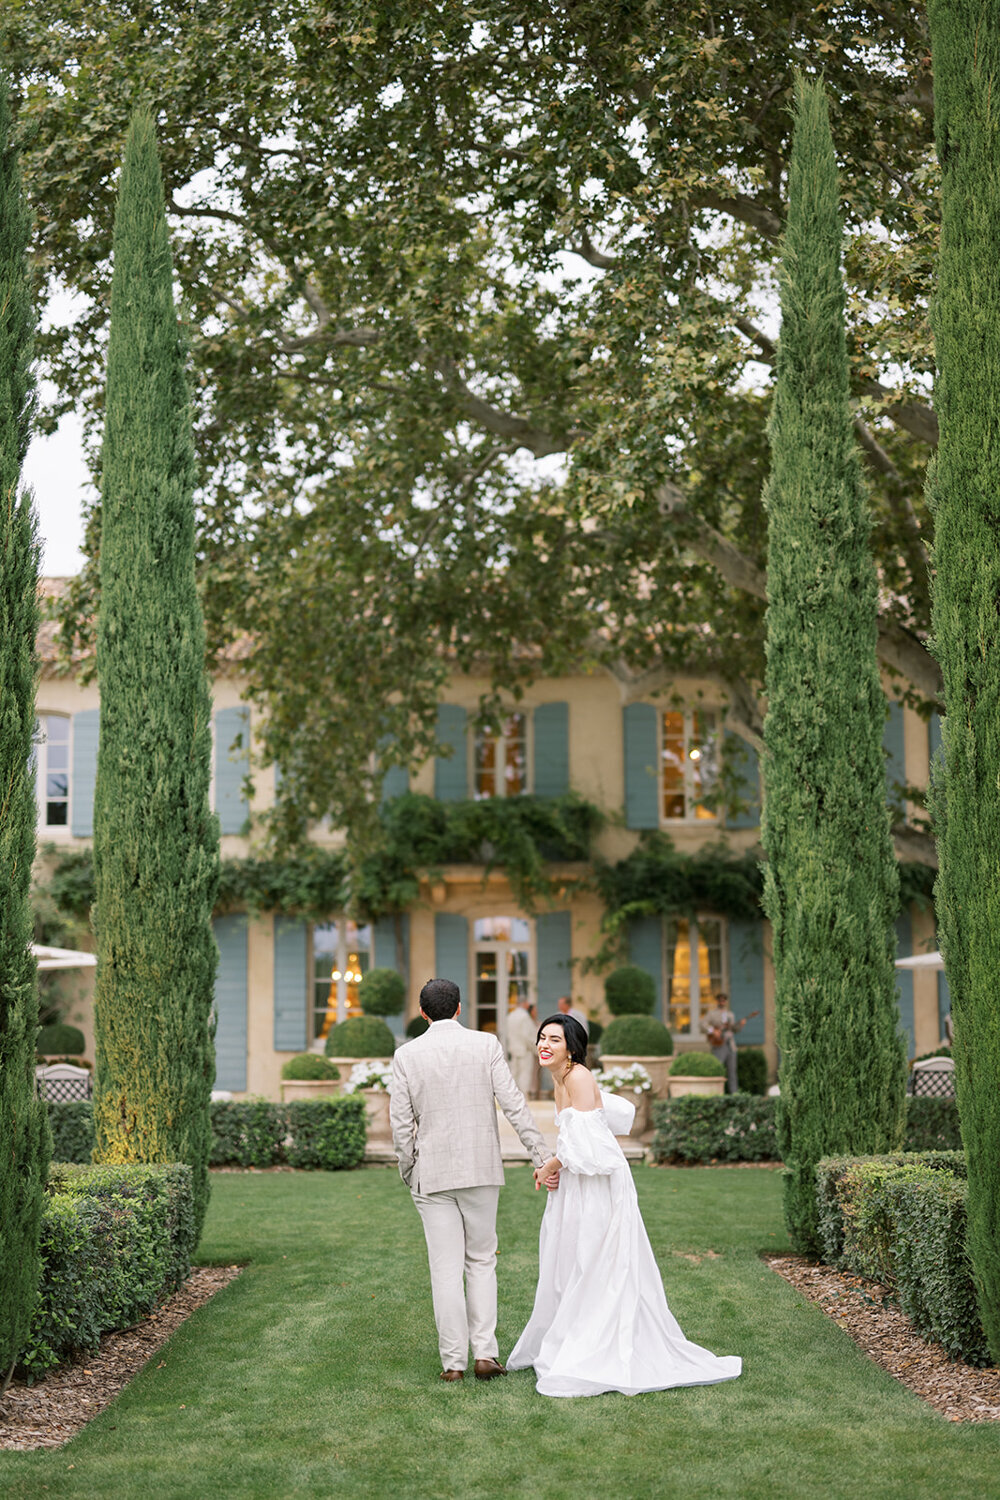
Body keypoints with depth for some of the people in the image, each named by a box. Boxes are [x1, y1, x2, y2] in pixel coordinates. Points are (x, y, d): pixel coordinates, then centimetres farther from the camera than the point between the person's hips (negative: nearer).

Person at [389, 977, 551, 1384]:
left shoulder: (407, 1054, -2)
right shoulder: (486, 1045, -2)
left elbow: (401, 1122, -3)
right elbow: (513, 1104, -7)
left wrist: (407, 1171, 10)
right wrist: (541, 1155, -3)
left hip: (432, 1174, 0)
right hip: (481, 1169, 1)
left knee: (446, 1269, 4)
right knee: (481, 1261, 12)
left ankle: (453, 1361, 7)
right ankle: (485, 1353, 4)